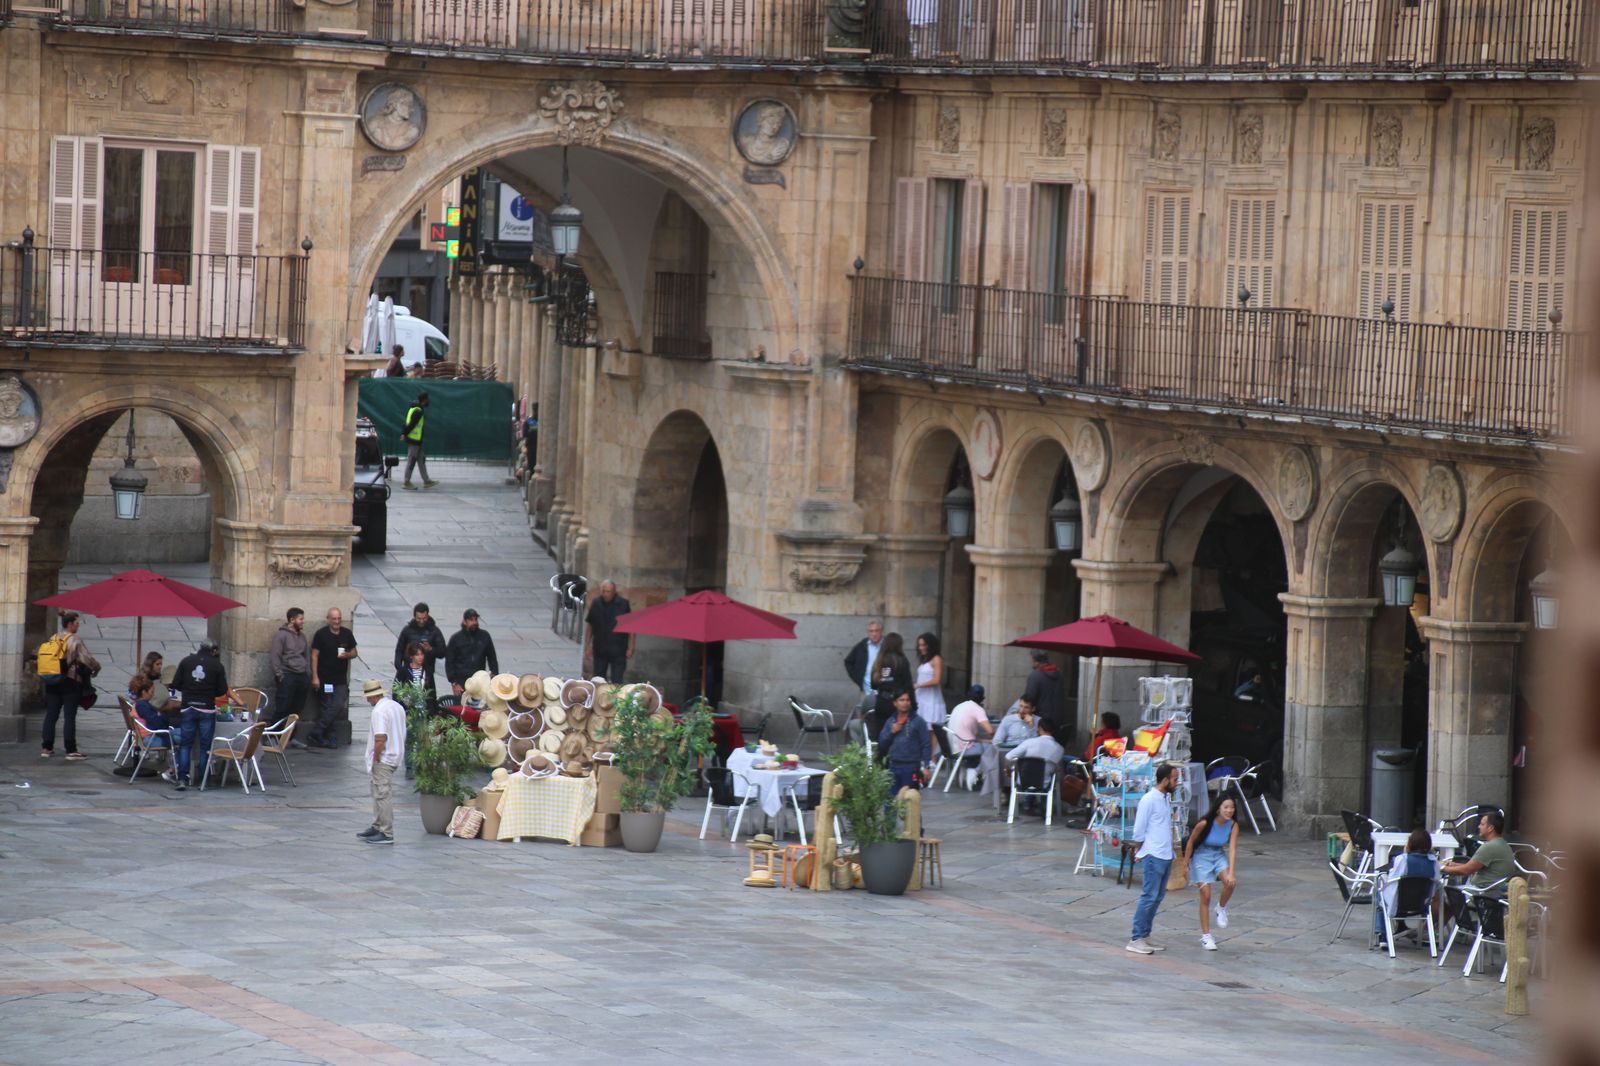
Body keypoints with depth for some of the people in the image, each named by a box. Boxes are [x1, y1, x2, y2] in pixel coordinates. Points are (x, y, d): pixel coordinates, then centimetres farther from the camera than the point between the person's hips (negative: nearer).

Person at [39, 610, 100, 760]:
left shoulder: (52, 639, 10)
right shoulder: (75, 640, -10)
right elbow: (86, 658, -15)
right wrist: (96, 668, 3)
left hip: (52, 684, 6)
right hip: (70, 683, -6)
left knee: (50, 715, 10)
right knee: (69, 717, -4)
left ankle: (46, 748, 13)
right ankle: (71, 751, -5)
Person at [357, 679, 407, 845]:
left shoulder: (379, 711, -19)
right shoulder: (398, 707, 10)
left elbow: (380, 738, -26)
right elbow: (402, 734, 17)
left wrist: (376, 758, -14)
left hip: (383, 759, -10)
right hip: (396, 755, 10)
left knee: (383, 795, -5)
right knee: (379, 793, 20)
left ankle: (386, 833, -2)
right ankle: (377, 826, 28)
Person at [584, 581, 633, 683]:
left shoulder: (623, 604, -6)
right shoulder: (595, 604, 1)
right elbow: (590, 627, 8)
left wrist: (630, 648, -7)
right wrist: (587, 647, 5)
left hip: (618, 651, -3)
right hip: (600, 650, 3)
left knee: (616, 683, -4)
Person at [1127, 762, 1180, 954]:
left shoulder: (1165, 799, 13)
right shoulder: (1149, 800, -14)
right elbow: (1139, 831, -11)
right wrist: (1140, 853, -1)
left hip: (1166, 857, 9)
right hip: (1153, 857, -9)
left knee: (1158, 897, 10)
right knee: (1149, 897, -9)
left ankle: (1145, 935, 17)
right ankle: (1136, 939, -7)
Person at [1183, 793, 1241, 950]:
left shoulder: (1233, 826, -15)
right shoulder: (1205, 824, -24)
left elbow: (1232, 849, -21)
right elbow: (1191, 842, -10)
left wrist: (1231, 873, -31)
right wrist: (1185, 864, -2)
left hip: (1219, 856, 3)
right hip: (1202, 856, -3)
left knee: (1230, 883, -25)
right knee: (1206, 896, -5)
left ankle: (1221, 908, 6)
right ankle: (1205, 936, 6)